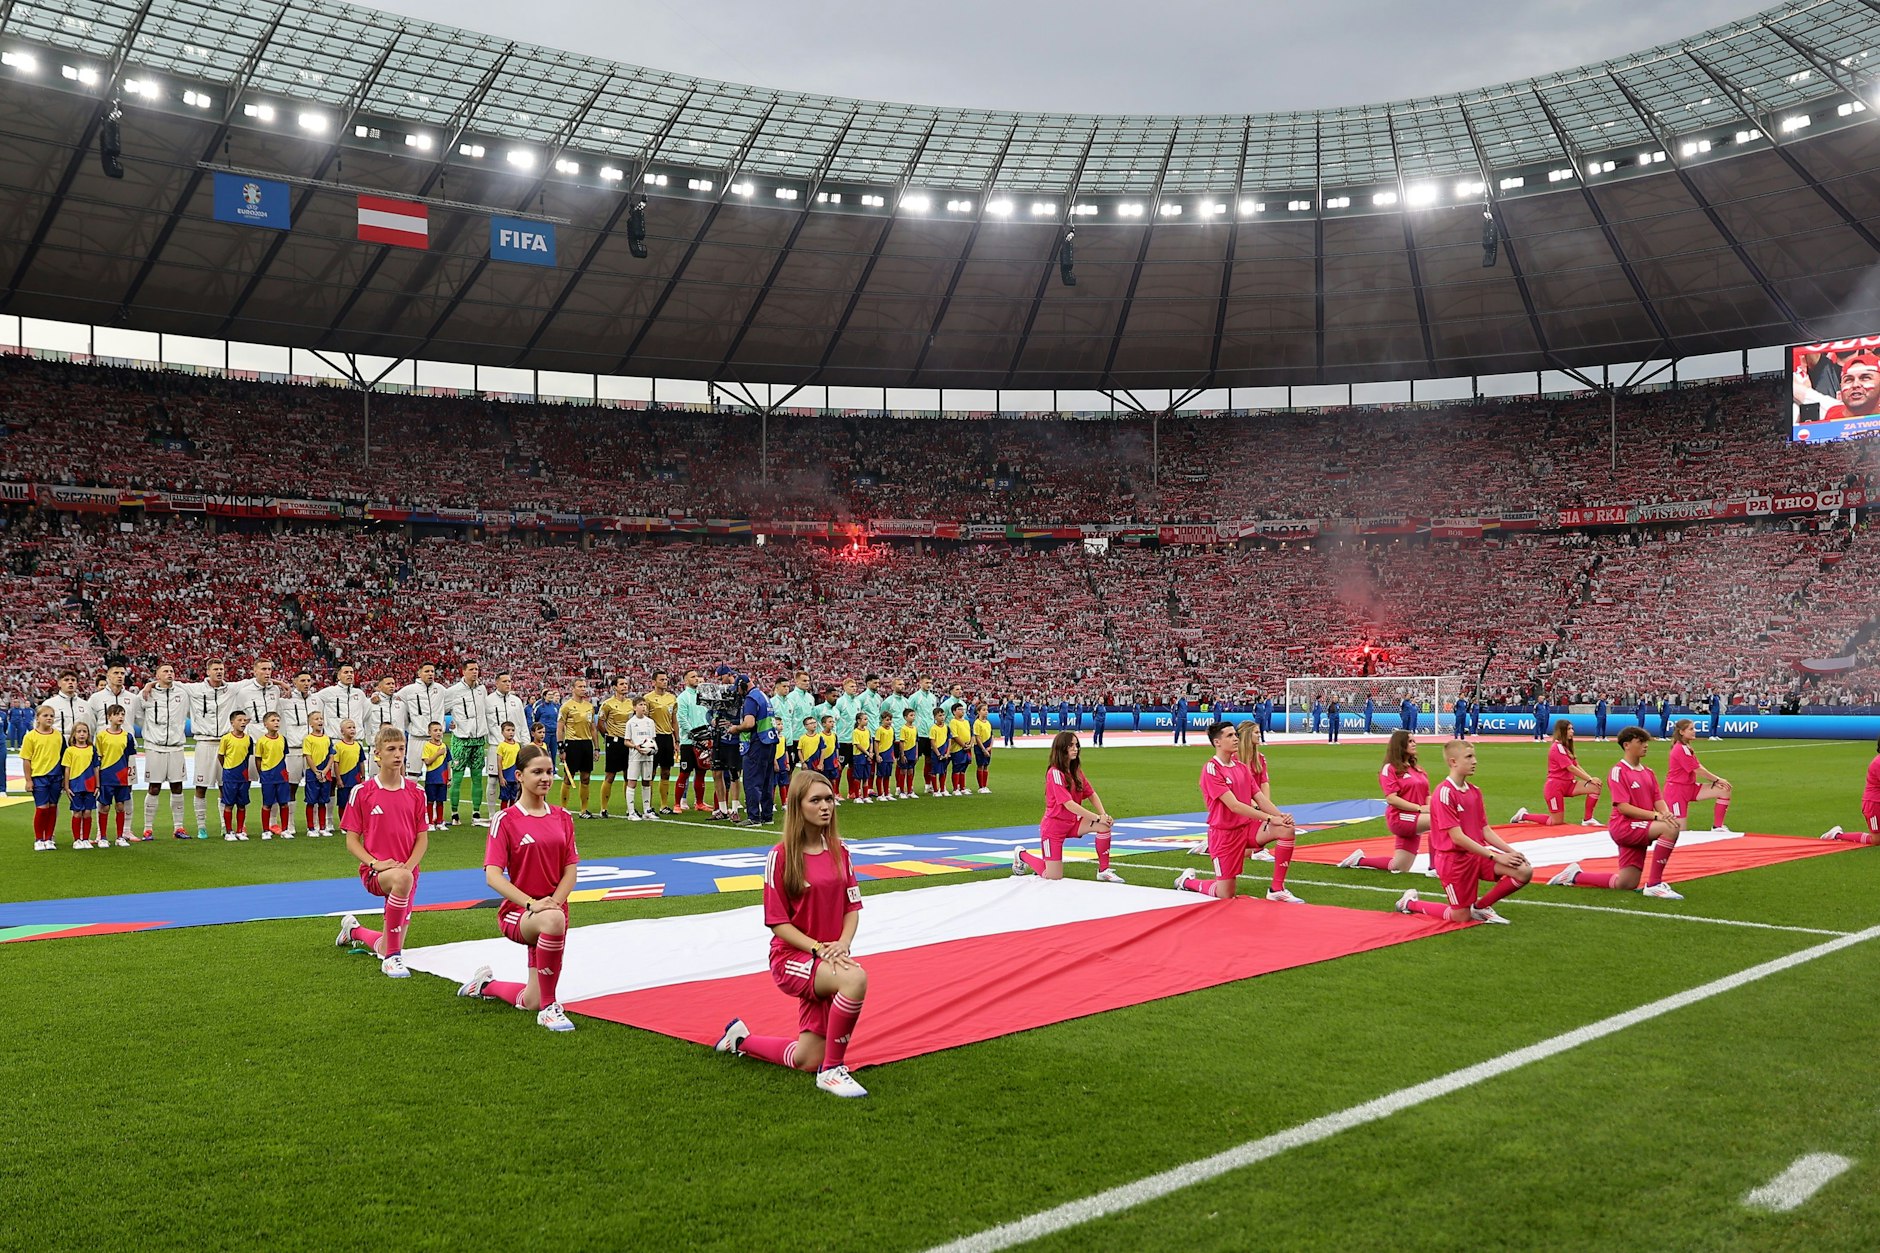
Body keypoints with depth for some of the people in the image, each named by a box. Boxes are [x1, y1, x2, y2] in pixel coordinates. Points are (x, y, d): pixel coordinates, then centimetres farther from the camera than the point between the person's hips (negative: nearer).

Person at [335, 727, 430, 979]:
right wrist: (375, 863, -18)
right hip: (374, 873, -3)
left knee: (386, 949, 7)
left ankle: (353, 931, 44)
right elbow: (351, 840, -2)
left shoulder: (415, 792, 4)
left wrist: (408, 866, -12)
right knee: (401, 880, -41)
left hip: (407, 872, 4)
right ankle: (393, 957, -28)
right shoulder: (362, 792, -3)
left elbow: (423, 838, 6)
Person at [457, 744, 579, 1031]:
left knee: (530, 1001, 6)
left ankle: (486, 985, 40)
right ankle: (548, 1007, -25)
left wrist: (553, 902, -16)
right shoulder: (506, 820, -9)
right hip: (517, 912, -5)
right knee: (553, 921, -42)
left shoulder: (562, 818, 6)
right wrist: (532, 904, -28)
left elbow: (570, 871, 3)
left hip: (554, 910, 5)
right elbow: (492, 875, -16)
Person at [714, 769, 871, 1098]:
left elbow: (852, 907, 5)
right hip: (792, 957, -6)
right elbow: (777, 922, -11)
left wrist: (842, 943, -13)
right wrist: (817, 948, -22)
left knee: (806, 1061, 7)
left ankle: (741, 1040, 35)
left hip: (828, 959, 6)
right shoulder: (781, 856, -11)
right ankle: (832, 1070, -19)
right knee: (855, 978, -36)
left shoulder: (839, 852, 5)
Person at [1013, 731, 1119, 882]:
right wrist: (1097, 818, -25)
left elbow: (1091, 794, 6)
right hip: (1054, 825, -7)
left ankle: (1104, 871, -5)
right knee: (1054, 878, -5)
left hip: (1072, 823, 7)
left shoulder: (1076, 771, 6)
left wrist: (1104, 814, -13)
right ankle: (1022, 855, 21)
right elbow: (1068, 804, -25)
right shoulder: (1055, 773, -19)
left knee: (1105, 826, -16)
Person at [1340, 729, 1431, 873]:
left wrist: (1431, 807, -8)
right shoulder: (1390, 768, -6)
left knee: (1398, 868, 11)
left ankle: (1359, 860, 29)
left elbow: (1426, 795, 15)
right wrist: (1419, 808, -21)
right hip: (1400, 818, -8)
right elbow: (1391, 798, -15)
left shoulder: (1418, 770, 17)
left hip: (1415, 821, 8)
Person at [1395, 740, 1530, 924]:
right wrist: (1496, 857, -21)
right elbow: (1458, 837, -21)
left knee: (1524, 872, -12)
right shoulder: (1445, 792, -18)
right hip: (1453, 858, -7)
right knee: (1462, 917, -1)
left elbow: (1485, 831, 8)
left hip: (1478, 853, 7)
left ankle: (1481, 907, 9)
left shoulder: (1475, 791, 7)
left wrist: (1511, 851, -6)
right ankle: (1410, 903, 23)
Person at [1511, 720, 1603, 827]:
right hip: (1555, 786, -8)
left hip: (1568, 784, 8)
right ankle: (1524, 816, 9)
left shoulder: (1566, 747, 16)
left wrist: (1590, 778, -7)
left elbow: (1577, 766, 8)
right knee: (1557, 822, -6)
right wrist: (1590, 779, -16)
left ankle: (1588, 819, -1)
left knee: (1595, 788, -11)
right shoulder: (1557, 747, -14)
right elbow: (1570, 768, -18)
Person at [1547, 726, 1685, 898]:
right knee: (1670, 828, -30)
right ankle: (1654, 884, -23)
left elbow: (1658, 800, 5)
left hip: (1641, 829, 8)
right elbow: (1623, 807, -18)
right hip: (1624, 826, -8)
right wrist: (1656, 816, -26)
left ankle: (1575, 876, 26)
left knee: (1626, 885, 9)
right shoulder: (1618, 770, -11)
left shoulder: (1647, 772, 12)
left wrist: (1666, 814, -18)